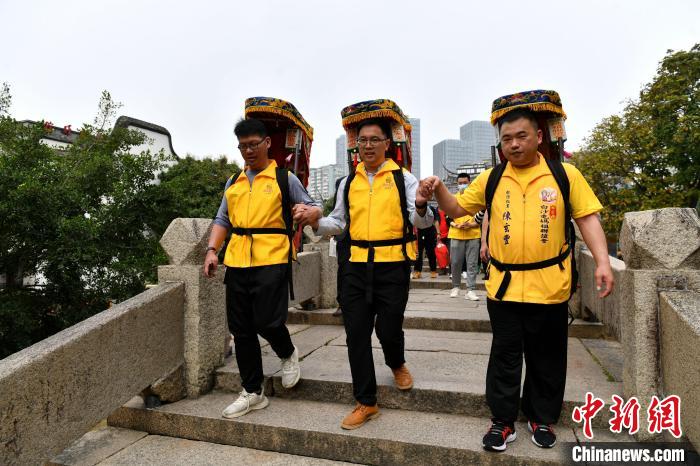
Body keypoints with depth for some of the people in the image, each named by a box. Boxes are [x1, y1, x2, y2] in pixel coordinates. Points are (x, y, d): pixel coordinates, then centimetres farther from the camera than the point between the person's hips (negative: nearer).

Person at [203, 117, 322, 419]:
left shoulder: (284, 179, 4)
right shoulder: (233, 183, 17)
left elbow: (312, 208, 6)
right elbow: (222, 220, 17)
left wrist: (309, 212, -18)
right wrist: (212, 250, 3)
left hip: (272, 261, -5)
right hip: (237, 263, 5)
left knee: (267, 322, -13)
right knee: (241, 330, 7)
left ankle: (288, 354, 24)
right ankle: (252, 392, 23)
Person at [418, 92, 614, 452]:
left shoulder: (565, 174, -1)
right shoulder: (491, 179, 3)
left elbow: (586, 218, 0)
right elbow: (457, 209, 8)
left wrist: (602, 261, -12)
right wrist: (438, 190, -12)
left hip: (549, 286, 0)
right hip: (503, 285, 1)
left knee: (546, 358, 15)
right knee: (504, 356, 10)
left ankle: (542, 418, 35)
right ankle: (503, 420, 25)